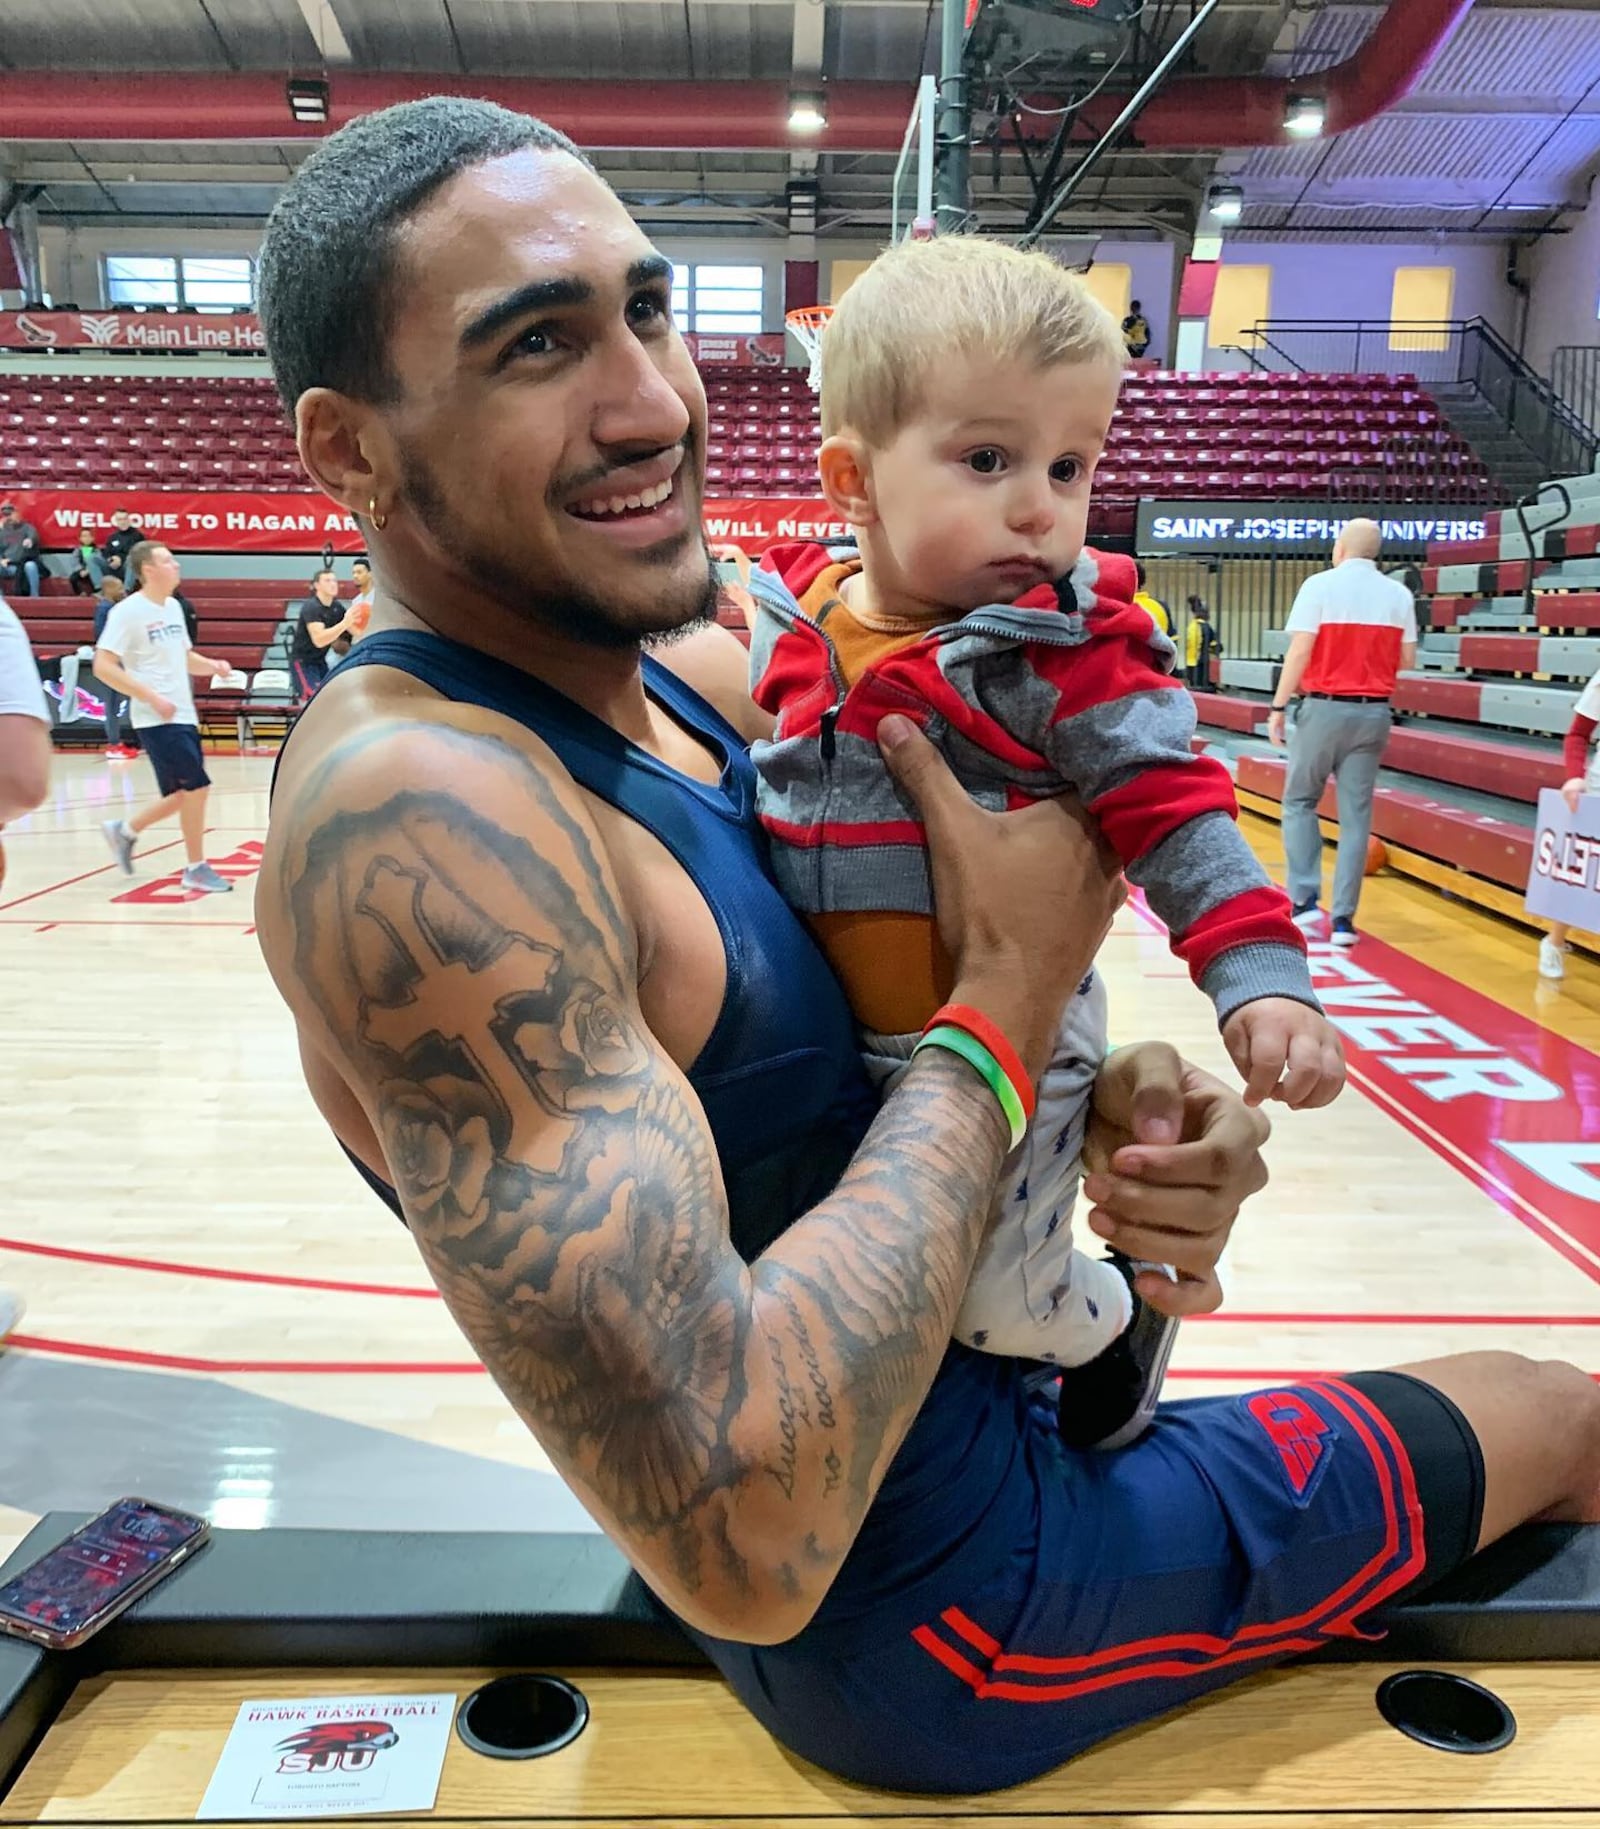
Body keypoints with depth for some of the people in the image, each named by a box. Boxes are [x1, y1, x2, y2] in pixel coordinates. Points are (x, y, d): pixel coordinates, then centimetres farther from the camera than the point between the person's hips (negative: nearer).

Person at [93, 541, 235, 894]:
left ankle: (124, 831, 31)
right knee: (196, 787, -10)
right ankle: (196, 869, 3)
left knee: (185, 794, 11)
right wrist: (152, 697, -21)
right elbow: (103, 667, -16)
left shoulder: (173, 607, 13)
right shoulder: (128, 611, -11)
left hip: (183, 716, 8)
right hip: (158, 720, -8)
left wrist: (212, 666, 4)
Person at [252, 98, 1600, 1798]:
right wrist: (1006, 1006, -27)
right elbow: (739, 1538, -37)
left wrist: (1117, 1096, -15)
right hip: (920, 1603, -7)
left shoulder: (707, 679, -4)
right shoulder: (410, 814, -32)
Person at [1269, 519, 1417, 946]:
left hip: (1324, 708, -3)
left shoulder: (1320, 585, -5)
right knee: (1356, 815, 5)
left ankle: (1304, 900, 3)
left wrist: (1278, 707, -6)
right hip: (1374, 712, 3)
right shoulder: (1399, 594, 5)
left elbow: (1300, 652, -11)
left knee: (1299, 801, 12)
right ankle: (1343, 918, 5)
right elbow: (1407, 660, 6)